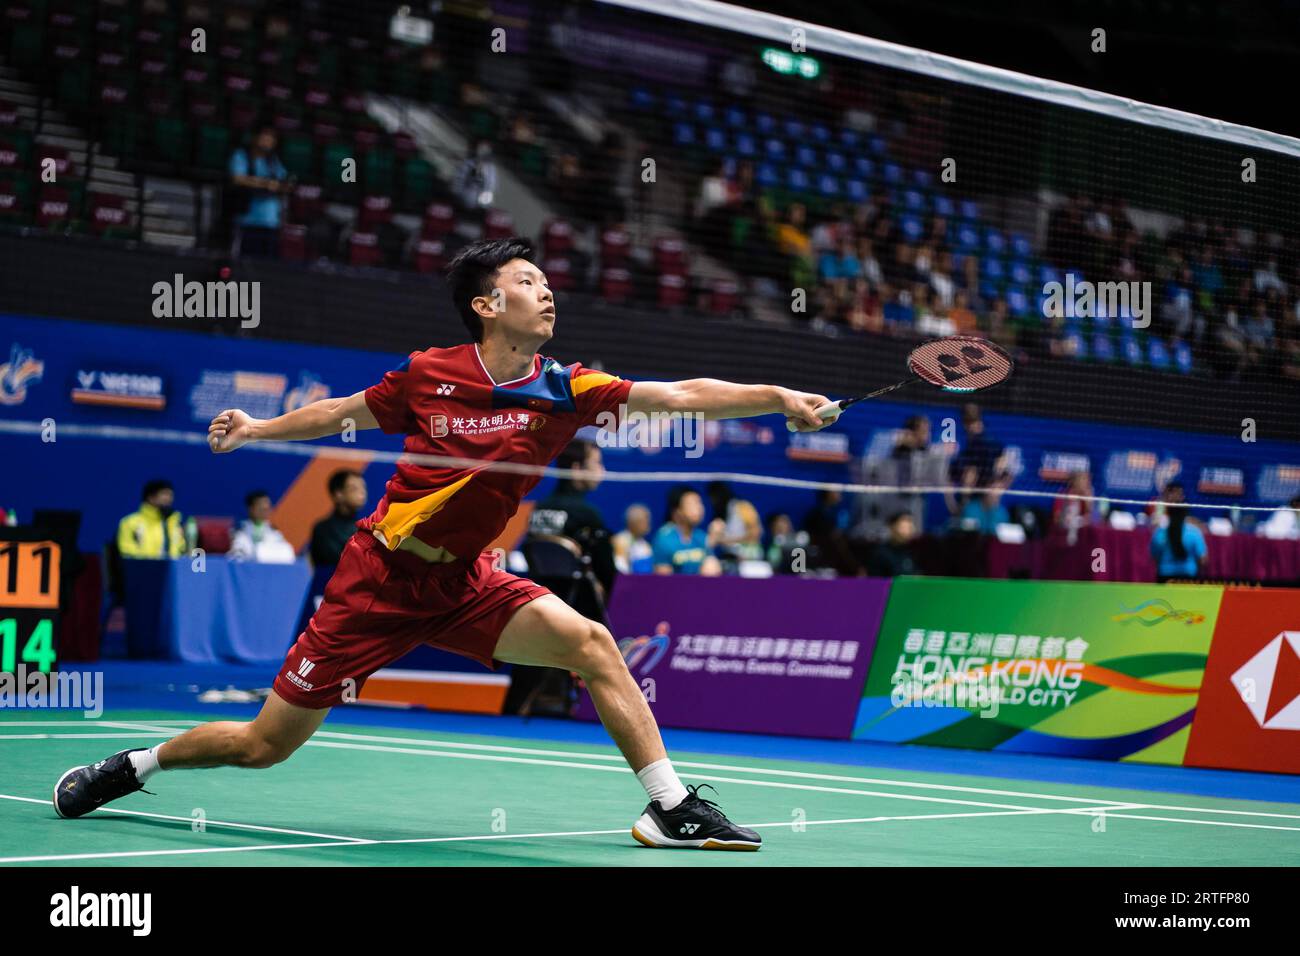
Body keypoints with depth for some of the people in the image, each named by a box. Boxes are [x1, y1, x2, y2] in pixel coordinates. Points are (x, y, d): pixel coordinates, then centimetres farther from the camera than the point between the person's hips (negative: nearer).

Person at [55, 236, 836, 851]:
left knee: (591, 643, -21)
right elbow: (341, 413, 9)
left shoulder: (565, 391, -7)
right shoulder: (428, 376, -10)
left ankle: (672, 809, -15)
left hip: (463, 583, 3)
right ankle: (135, 766, 29)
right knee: (265, 745, 2)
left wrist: (776, 397, -27)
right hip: (381, 576, -2)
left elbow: (683, 395, -16)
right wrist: (259, 429, -1)